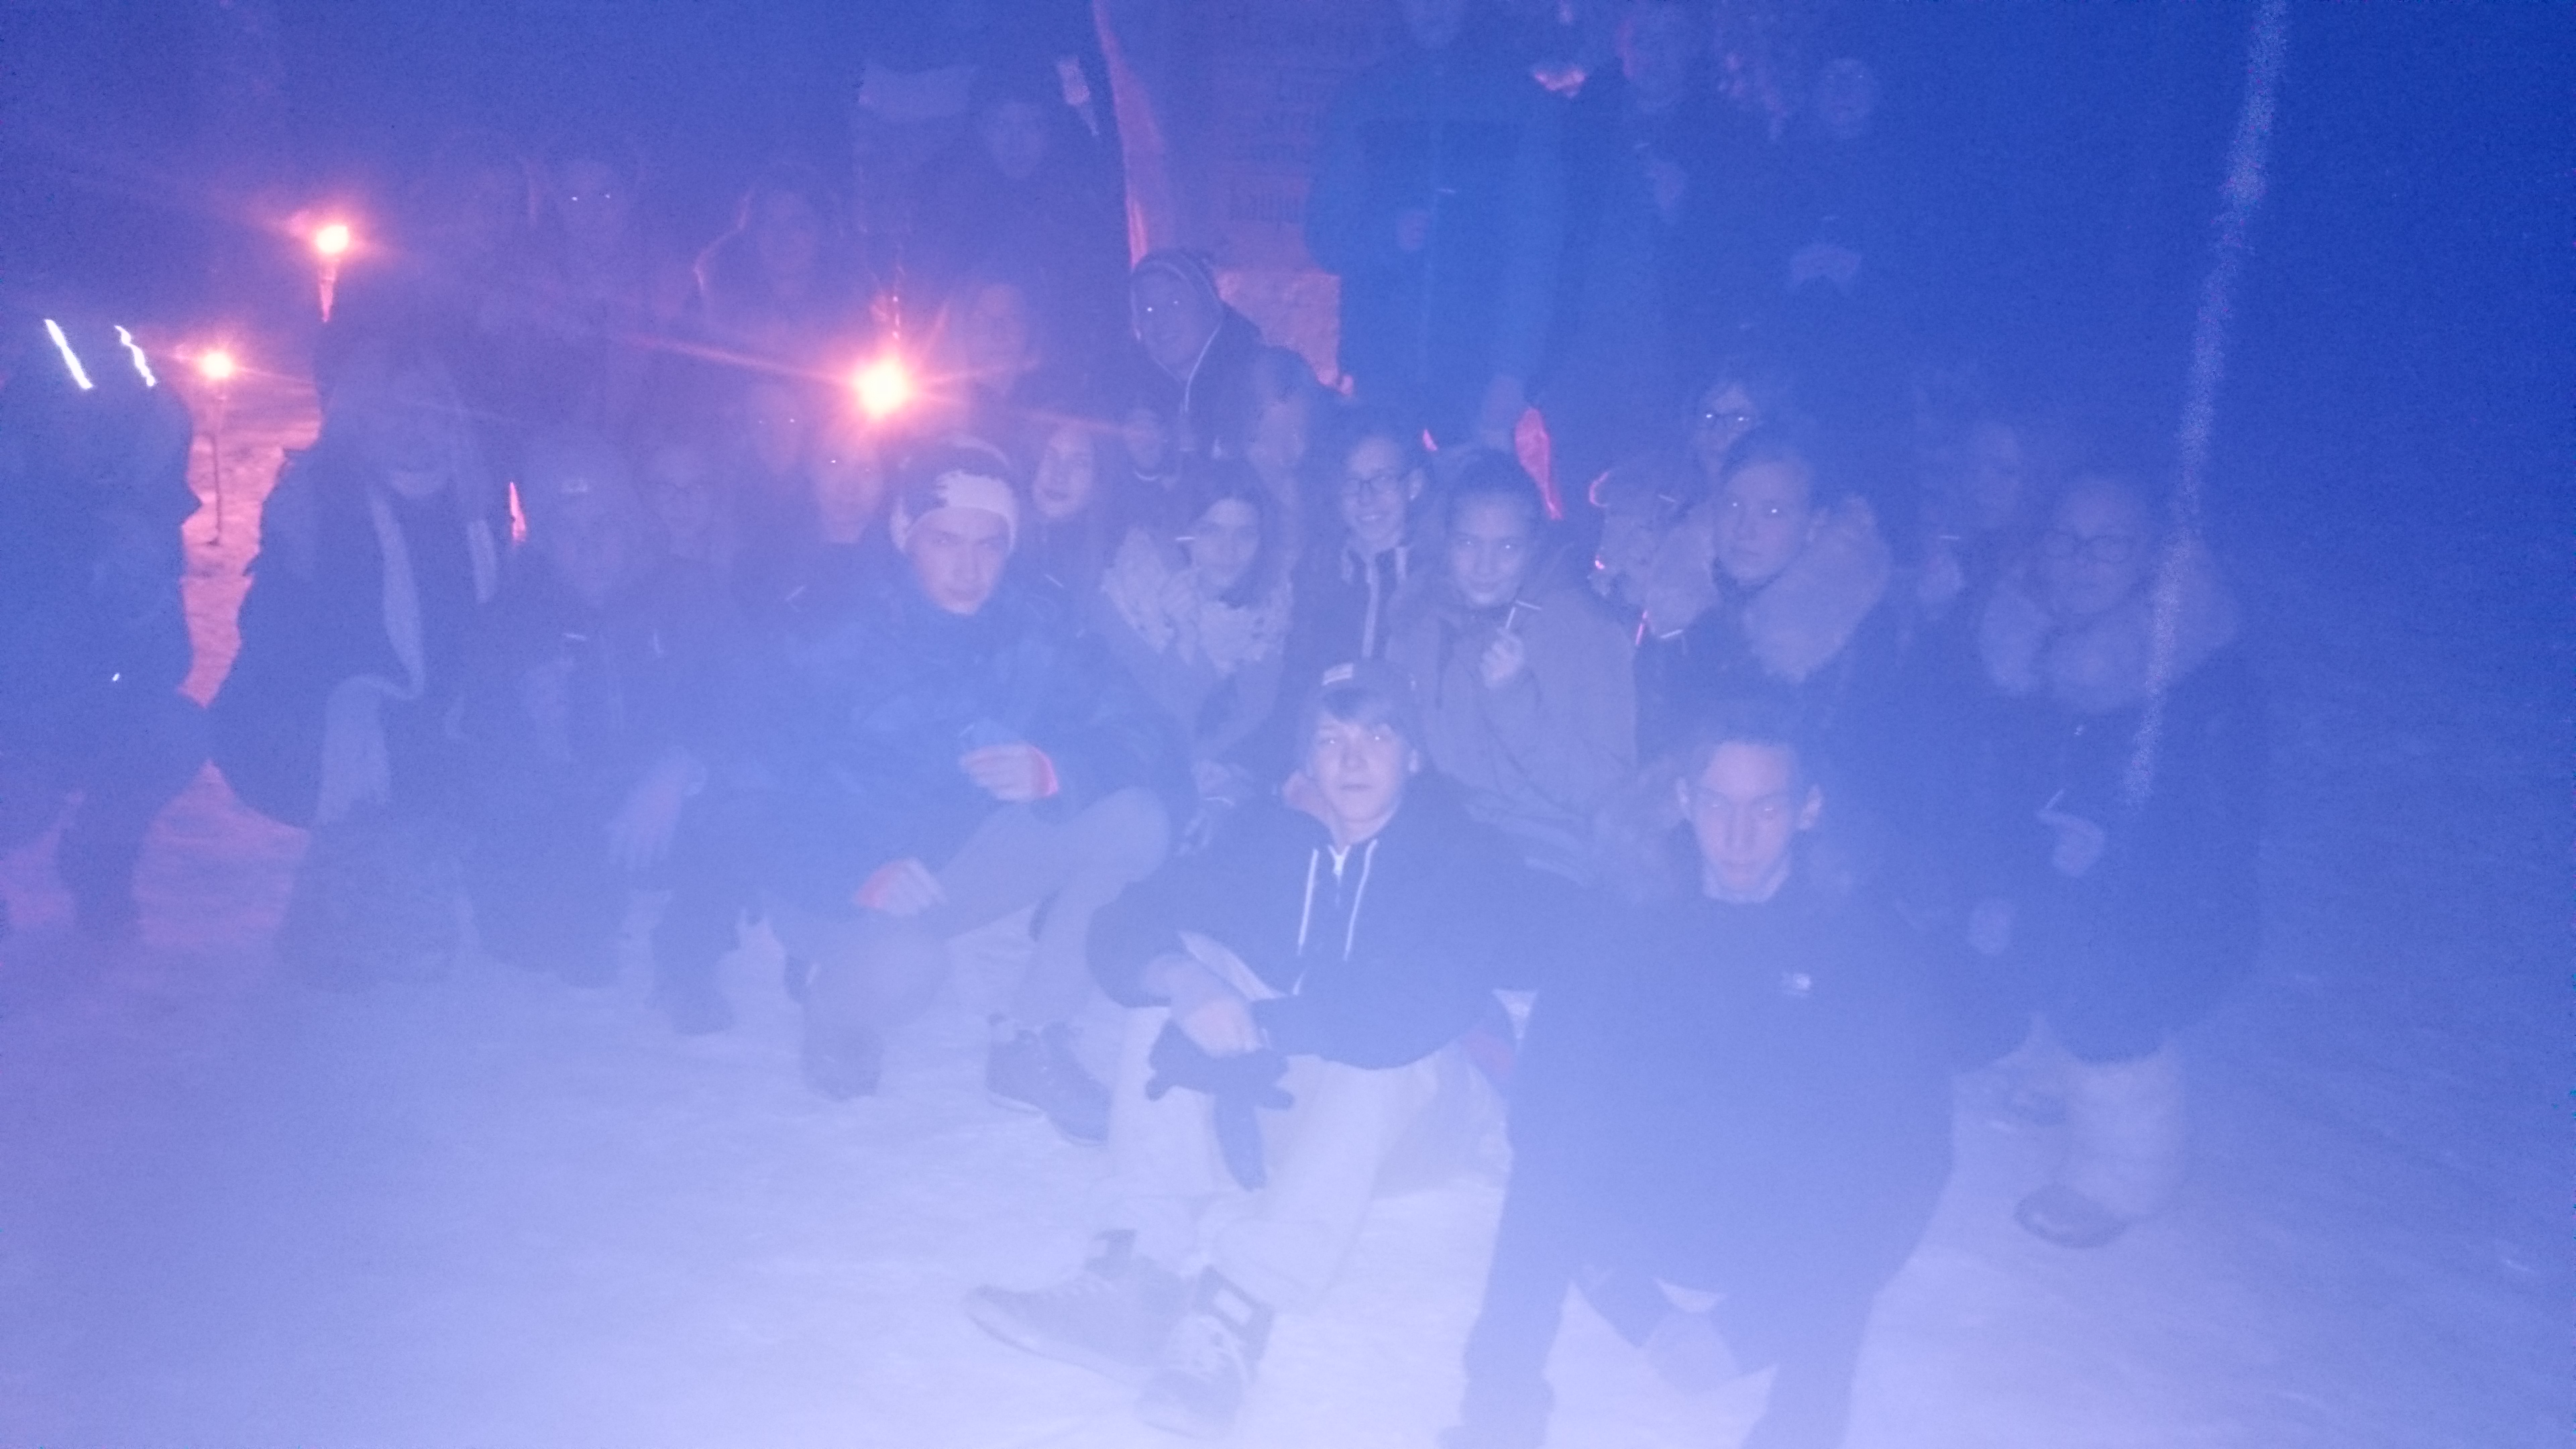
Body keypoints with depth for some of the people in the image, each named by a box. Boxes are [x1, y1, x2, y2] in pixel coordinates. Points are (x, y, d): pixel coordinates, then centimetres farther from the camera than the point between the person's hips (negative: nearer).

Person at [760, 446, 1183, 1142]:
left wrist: (1052, 769, -37)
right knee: (903, 966, -37)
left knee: (1133, 816, -20)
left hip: (969, 862, 3)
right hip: (850, 883, -3)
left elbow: (1151, 749, -17)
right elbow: (784, 798, -21)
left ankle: (1031, 1037, -9)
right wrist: (866, 876, -39)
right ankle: (837, 1000, 3)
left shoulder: (1040, 630, -12)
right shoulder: (839, 648, -16)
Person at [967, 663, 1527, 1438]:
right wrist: (1186, 982, -35)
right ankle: (1142, 1269, -34)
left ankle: (1235, 1308, -47)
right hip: (1272, 1089, 3)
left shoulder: (1465, 856, -16)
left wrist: (1260, 1024, -36)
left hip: (1398, 1099, -3)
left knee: (1382, 1044, -35)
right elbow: (1127, 928, -12)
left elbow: (1426, 1007, -31)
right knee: (1184, 961, -21)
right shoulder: (1268, 831, -5)